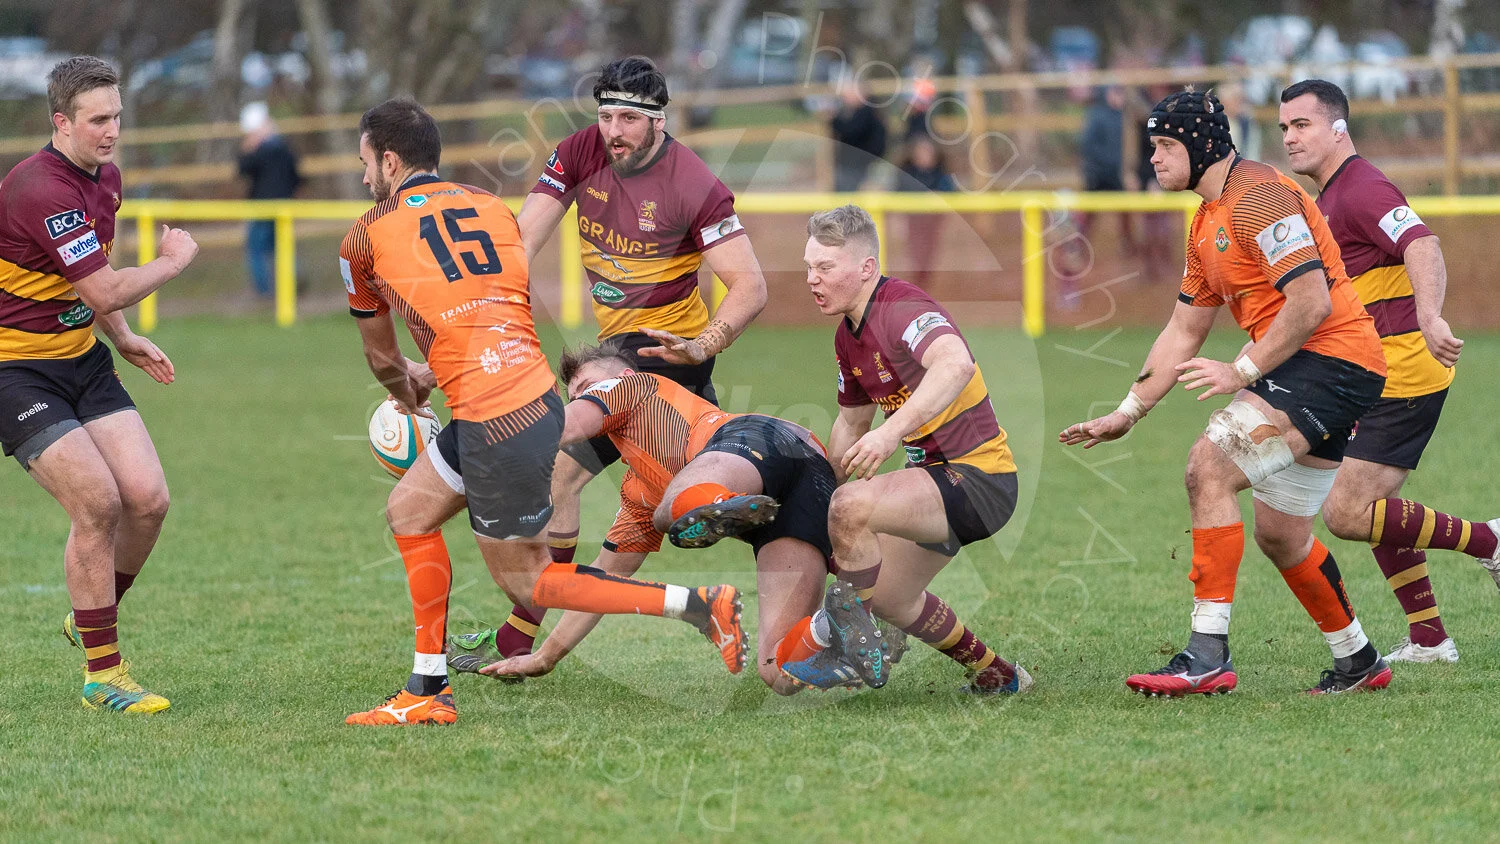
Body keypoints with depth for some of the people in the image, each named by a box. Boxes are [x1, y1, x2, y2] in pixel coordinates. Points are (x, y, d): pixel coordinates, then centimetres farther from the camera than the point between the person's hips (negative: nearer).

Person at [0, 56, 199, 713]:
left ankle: (92, 619, 21)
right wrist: (175, 260, -10)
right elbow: (106, 291, -25)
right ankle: (102, 674, -6)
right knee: (97, 503, -18)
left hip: (81, 359, 8)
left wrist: (123, 338, 17)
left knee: (147, 499, -5)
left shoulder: (103, 177, 5)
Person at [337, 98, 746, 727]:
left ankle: (698, 606, -3)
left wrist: (405, 394, 40)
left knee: (523, 579, 6)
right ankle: (427, 691, 20)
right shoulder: (492, 207, 16)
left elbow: (381, 357, 18)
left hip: (495, 426, -8)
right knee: (408, 509, 20)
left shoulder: (366, 239, 3)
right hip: (538, 392, 8)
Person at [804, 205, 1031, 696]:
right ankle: (996, 676, 40)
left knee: (853, 507, -32)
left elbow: (956, 364, -44)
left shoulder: (902, 309, -22)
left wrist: (893, 432, -53)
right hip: (939, 477, 11)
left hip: (976, 478, -11)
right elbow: (852, 421, 25)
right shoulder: (849, 336, 8)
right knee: (887, 598, 24)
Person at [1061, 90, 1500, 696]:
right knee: (1278, 534, 15)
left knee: (1209, 467, -22)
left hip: (1330, 358, -11)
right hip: (1303, 372, 11)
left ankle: (1208, 656, -26)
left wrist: (1242, 372, -21)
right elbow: (1184, 331, 24)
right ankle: (1357, 662, 33)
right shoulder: (1208, 221, 18)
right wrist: (1127, 413, 20)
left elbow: (1312, 302, -22)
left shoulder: (1260, 195, -14)